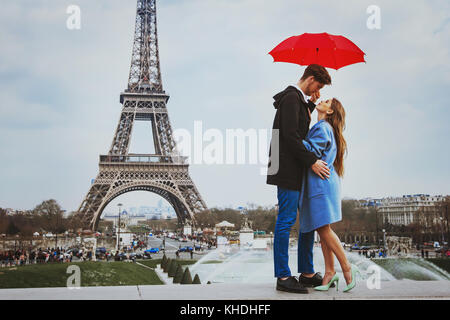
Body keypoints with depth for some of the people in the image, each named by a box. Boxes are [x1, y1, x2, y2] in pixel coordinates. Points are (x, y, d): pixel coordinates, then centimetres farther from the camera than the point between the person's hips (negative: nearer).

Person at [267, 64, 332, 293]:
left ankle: (307, 273, 19)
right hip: (288, 169, -10)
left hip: (300, 170, 10)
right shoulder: (291, 98, -12)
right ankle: (283, 277, 0)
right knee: (286, 220, -6)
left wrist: (311, 104, 14)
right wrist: (312, 161, -18)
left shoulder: (299, 99, 20)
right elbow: (290, 135, -20)